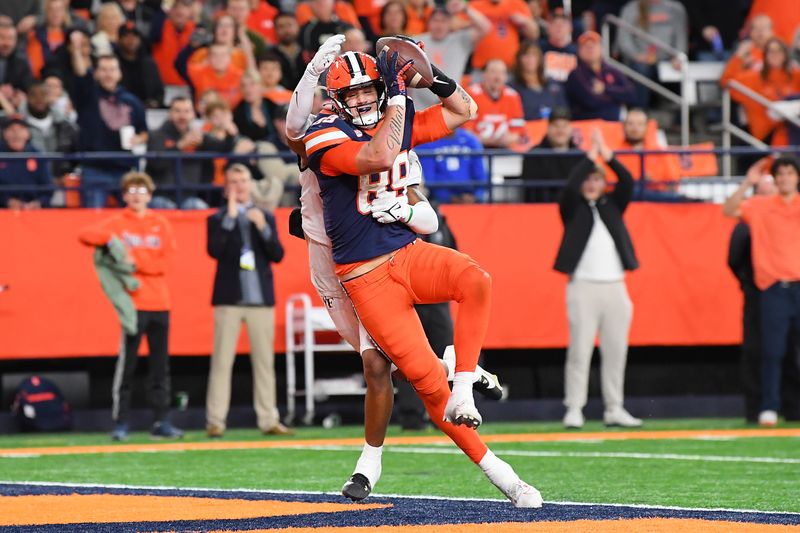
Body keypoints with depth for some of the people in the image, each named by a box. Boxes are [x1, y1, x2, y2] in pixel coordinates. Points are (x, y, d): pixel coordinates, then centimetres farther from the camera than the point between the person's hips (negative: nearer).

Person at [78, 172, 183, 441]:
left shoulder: (161, 225, 11)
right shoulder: (118, 223, 6)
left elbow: (165, 262, 1)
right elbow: (85, 235, -7)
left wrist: (136, 260, -11)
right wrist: (110, 238, -20)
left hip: (160, 303, 3)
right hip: (133, 302, -3)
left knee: (160, 364, 4)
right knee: (127, 362, -5)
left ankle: (161, 422, 8)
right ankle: (120, 424, -3)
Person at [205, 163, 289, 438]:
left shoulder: (266, 218, 14)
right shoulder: (218, 219, 7)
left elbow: (277, 255, 3)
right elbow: (214, 250, -10)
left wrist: (263, 227, -11)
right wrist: (230, 217, -12)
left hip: (261, 299, 2)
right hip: (229, 299, -2)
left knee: (264, 361, 1)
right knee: (222, 361, -6)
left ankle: (268, 420, 3)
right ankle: (215, 421, -7)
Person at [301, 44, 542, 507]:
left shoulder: (400, 120, 9)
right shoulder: (325, 137, -10)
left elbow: (464, 111, 18)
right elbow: (379, 156, -28)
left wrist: (430, 75, 3)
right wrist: (398, 98, -23)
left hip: (410, 253, 5)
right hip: (367, 274, -5)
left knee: (475, 280, -31)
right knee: (426, 377, -11)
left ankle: (462, 394, -26)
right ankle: (494, 470, -2)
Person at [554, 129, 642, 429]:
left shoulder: (612, 205, 15)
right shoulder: (572, 207, 7)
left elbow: (627, 182, 1)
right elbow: (571, 185, -12)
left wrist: (606, 154, -6)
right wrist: (591, 155, -8)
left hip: (615, 286, 4)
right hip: (583, 286, -4)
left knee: (616, 350, 5)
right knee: (580, 350, -7)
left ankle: (614, 410, 10)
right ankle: (573, 410, -6)